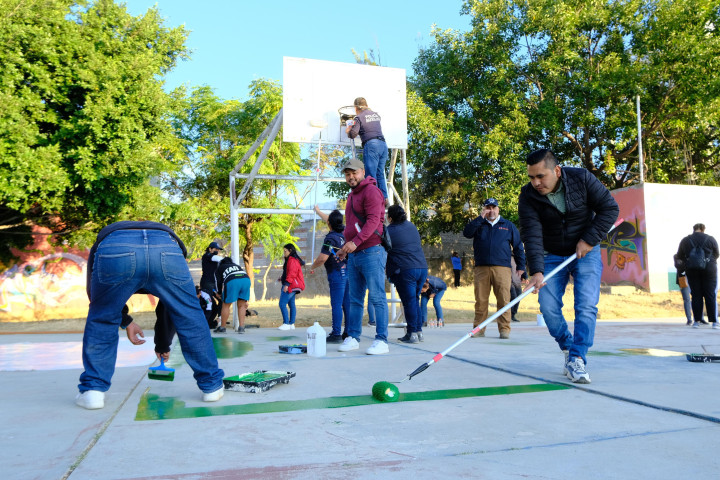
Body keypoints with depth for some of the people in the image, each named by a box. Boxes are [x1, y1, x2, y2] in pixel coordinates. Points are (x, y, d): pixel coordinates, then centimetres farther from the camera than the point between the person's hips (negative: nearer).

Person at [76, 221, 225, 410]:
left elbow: (94, 294, 39)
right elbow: (175, 308, 48)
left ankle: (93, 390, 29)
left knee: (101, 319, 26)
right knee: (191, 319, 19)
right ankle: (212, 385, 31)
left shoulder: (106, 235, 45)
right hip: (167, 249, 1)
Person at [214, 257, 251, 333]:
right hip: (246, 279, 4)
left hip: (232, 281, -4)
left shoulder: (219, 268, 31)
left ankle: (222, 328, 18)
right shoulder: (237, 266, 40)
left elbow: (218, 282, 17)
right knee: (241, 305, 14)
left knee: (226, 305, 11)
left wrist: (219, 294, 37)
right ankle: (241, 327, 9)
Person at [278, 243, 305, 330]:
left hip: (290, 286, -11)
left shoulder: (292, 260, -14)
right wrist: (282, 278, 22)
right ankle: (292, 324, 14)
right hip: (292, 287, 11)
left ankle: (286, 324, -12)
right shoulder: (295, 260, 19)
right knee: (291, 304, 11)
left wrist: (287, 284, -25)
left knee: (282, 304, -12)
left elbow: (291, 273, -22)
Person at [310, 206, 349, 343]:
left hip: (337, 274, -8)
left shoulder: (331, 238, -15)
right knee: (347, 303, 8)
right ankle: (348, 333, 12)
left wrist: (312, 267, 1)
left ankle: (336, 334, -6)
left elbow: (322, 258, -18)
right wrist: (318, 211, 43)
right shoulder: (344, 231, 9)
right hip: (348, 271, 8)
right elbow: (329, 220, 27)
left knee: (336, 304, -7)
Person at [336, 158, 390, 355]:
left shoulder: (371, 191, -6)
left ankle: (381, 340, -5)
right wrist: (345, 247, 21)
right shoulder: (352, 196, 23)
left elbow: (373, 220, -18)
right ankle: (353, 338, 16)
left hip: (371, 251, -9)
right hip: (354, 255, 9)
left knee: (377, 297, -7)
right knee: (355, 299, 10)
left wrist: (356, 242, -26)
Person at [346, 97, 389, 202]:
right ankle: (384, 198, 5)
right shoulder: (375, 114, 20)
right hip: (383, 144, 6)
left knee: (371, 175, -6)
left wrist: (348, 131, 18)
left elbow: (353, 134, -5)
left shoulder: (359, 117, 2)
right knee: (380, 173, 10)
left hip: (371, 144, -6)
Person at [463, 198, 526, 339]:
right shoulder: (479, 225, 16)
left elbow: (518, 246, 18)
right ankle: (479, 328, 6)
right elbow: (466, 233, -4)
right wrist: (480, 218, -6)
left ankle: (504, 329, 1)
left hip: (502, 268, 0)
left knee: (503, 299, -6)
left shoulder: (508, 225, 16)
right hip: (481, 268, 1)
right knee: (480, 300, -1)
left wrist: (521, 266, 12)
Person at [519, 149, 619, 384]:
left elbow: (610, 208, -9)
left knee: (586, 306, -14)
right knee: (548, 308, -6)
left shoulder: (582, 179, -15)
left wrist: (589, 240, -17)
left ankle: (577, 359, -8)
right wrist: (536, 271, -37)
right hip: (552, 256, 1)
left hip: (585, 253, -1)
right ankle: (567, 348, 17)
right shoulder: (528, 197, -16)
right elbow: (532, 235, -24)